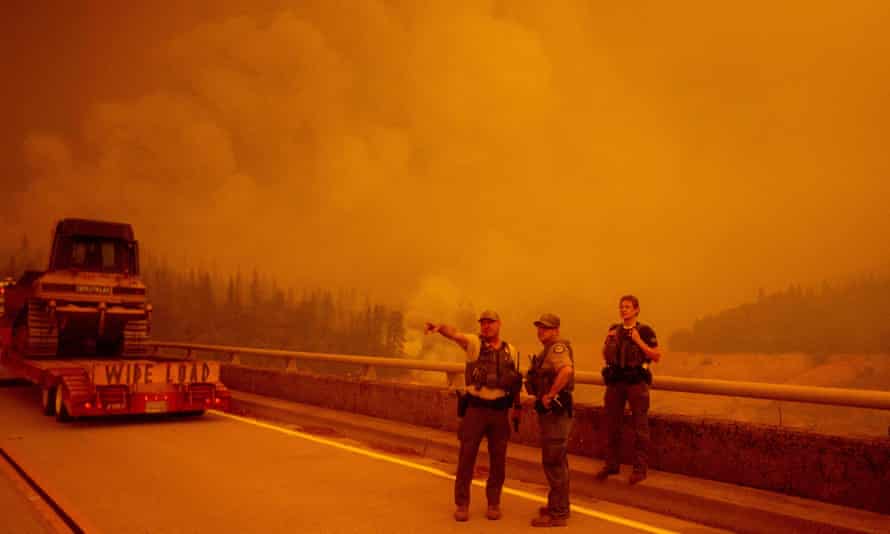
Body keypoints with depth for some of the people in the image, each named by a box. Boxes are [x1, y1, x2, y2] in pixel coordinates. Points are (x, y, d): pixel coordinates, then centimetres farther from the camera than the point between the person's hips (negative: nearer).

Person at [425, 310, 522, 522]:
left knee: (498, 459, 7)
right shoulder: (473, 342, -5)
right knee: (467, 456, 2)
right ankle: (462, 504, 14)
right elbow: (455, 334, -25)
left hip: (499, 410, 2)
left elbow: (514, 379, 15)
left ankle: (493, 503, 23)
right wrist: (440, 327, -46)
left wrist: (517, 405, 12)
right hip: (475, 408, -2)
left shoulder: (510, 350, 6)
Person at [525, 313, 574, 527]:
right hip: (550, 413, 11)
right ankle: (559, 506, 31)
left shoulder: (557, 348, -16)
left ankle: (557, 514, 1)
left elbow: (566, 370, -36)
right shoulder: (547, 350, 17)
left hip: (556, 412, -11)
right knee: (557, 462, 19)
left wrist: (550, 395, -29)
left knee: (553, 463, -6)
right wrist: (539, 396, 16)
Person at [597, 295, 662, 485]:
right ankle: (611, 464, 20)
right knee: (612, 424, 9)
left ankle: (640, 468, 7)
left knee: (640, 427, 0)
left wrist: (639, 342, -15)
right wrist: (608, 341, -1)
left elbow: (657, 356, -7)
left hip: (636, 382, -5)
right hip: (615, 382, 5)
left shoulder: (645, 331, -3)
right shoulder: (614, 330, 11)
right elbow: (605, 356, 17)